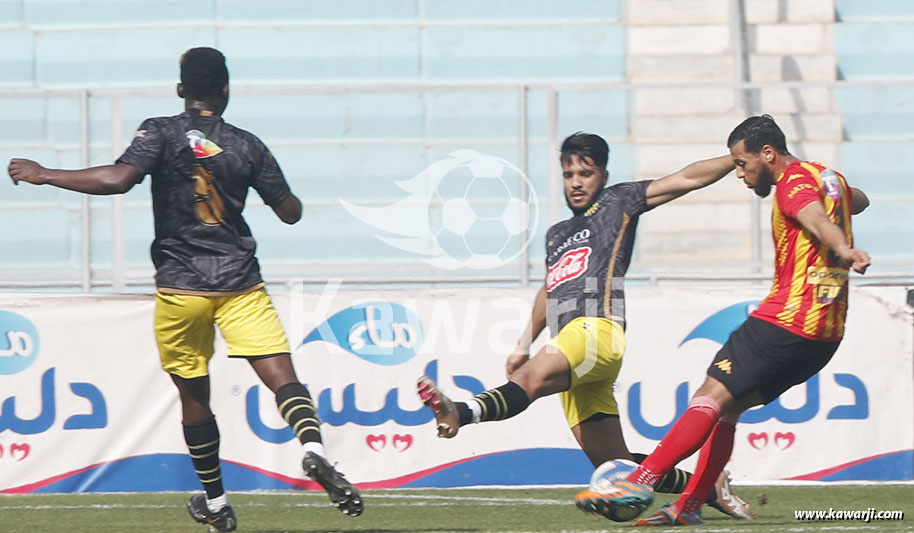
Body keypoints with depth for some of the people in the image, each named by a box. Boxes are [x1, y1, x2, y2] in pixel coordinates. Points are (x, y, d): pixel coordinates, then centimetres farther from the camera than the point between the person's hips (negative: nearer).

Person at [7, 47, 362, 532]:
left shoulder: (162, 133, -3)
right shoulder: (247, 146, 6)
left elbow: (118, 179, -20)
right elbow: (290, 212, 11)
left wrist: (44, 176, -10)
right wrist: (275, 184, 35)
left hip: (180, 286, -1)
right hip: (240, 282, 1)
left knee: (194, 395, 14)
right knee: (281, 375, -10)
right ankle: (313, 447, -39)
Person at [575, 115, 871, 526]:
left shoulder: (795, 181, -10)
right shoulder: (828, 177, 18)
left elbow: (817, 219, -33)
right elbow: (859, 201, 42)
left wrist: (843, 250, -51)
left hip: (786, 321, -9)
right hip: (826, 333, 9)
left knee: (712, 397, -13)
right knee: (727, 406, 13)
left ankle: (641, 482, -22)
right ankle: (689, 506, 9)